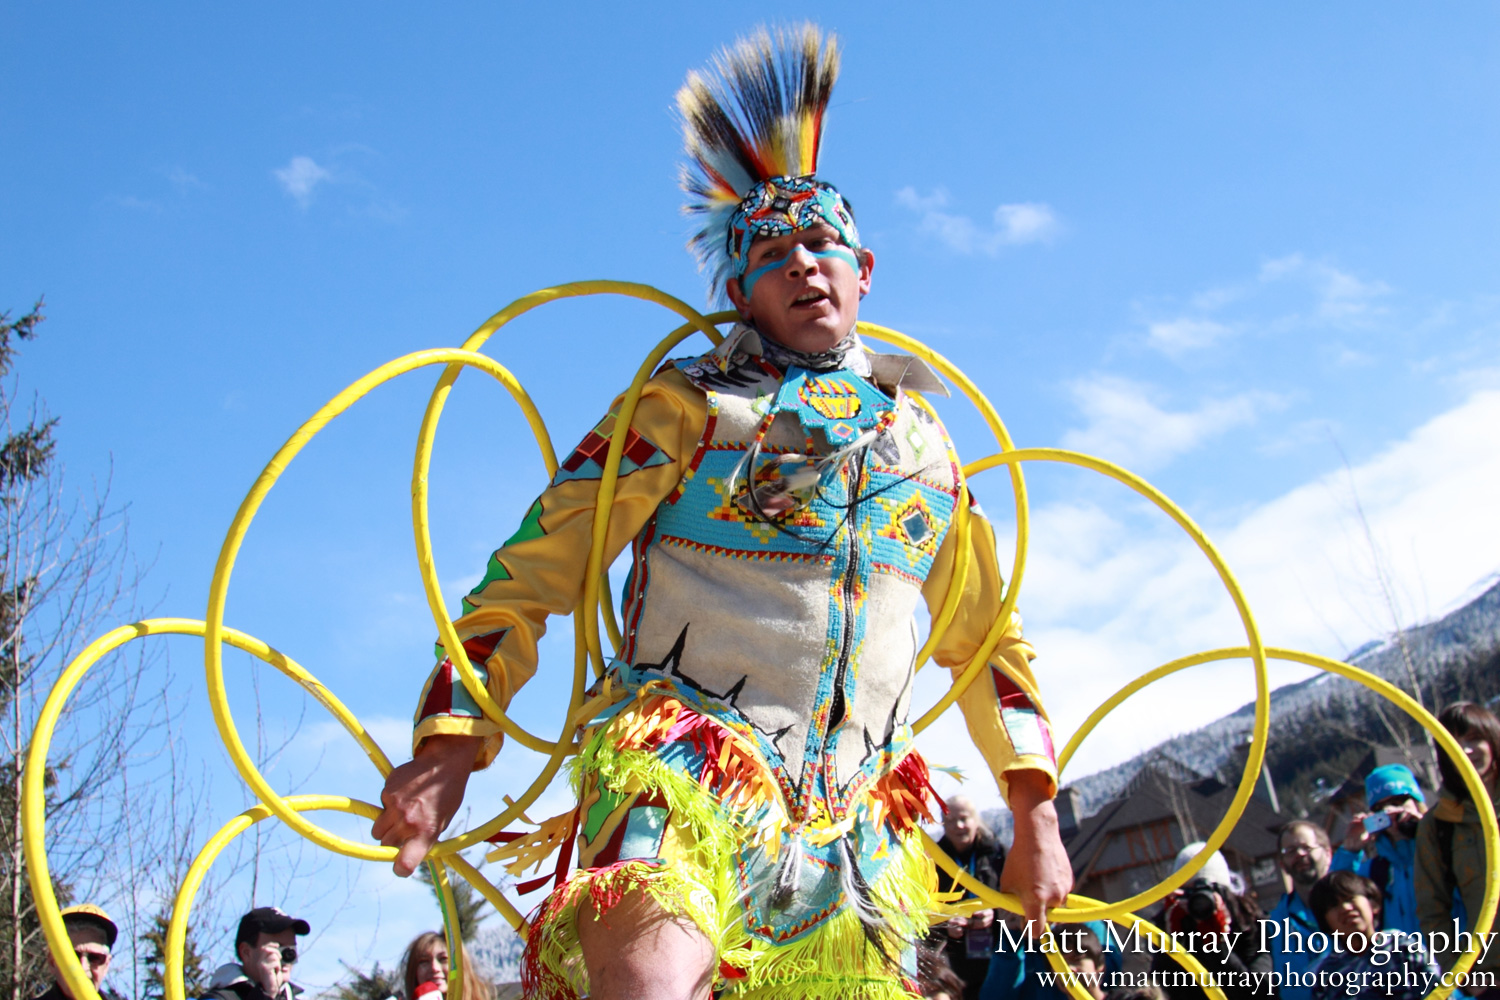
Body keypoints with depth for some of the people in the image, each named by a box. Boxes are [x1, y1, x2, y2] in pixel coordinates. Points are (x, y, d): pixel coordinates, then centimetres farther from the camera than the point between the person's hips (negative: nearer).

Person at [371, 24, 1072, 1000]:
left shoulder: (919, 434, 19)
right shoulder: (683, 405, 6)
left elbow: (988, 634, 24)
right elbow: (530, 573, 3)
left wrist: (1035, 810, 17)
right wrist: (453, 736, -9)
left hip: (857, 810, 5)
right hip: (686, 753, -5)